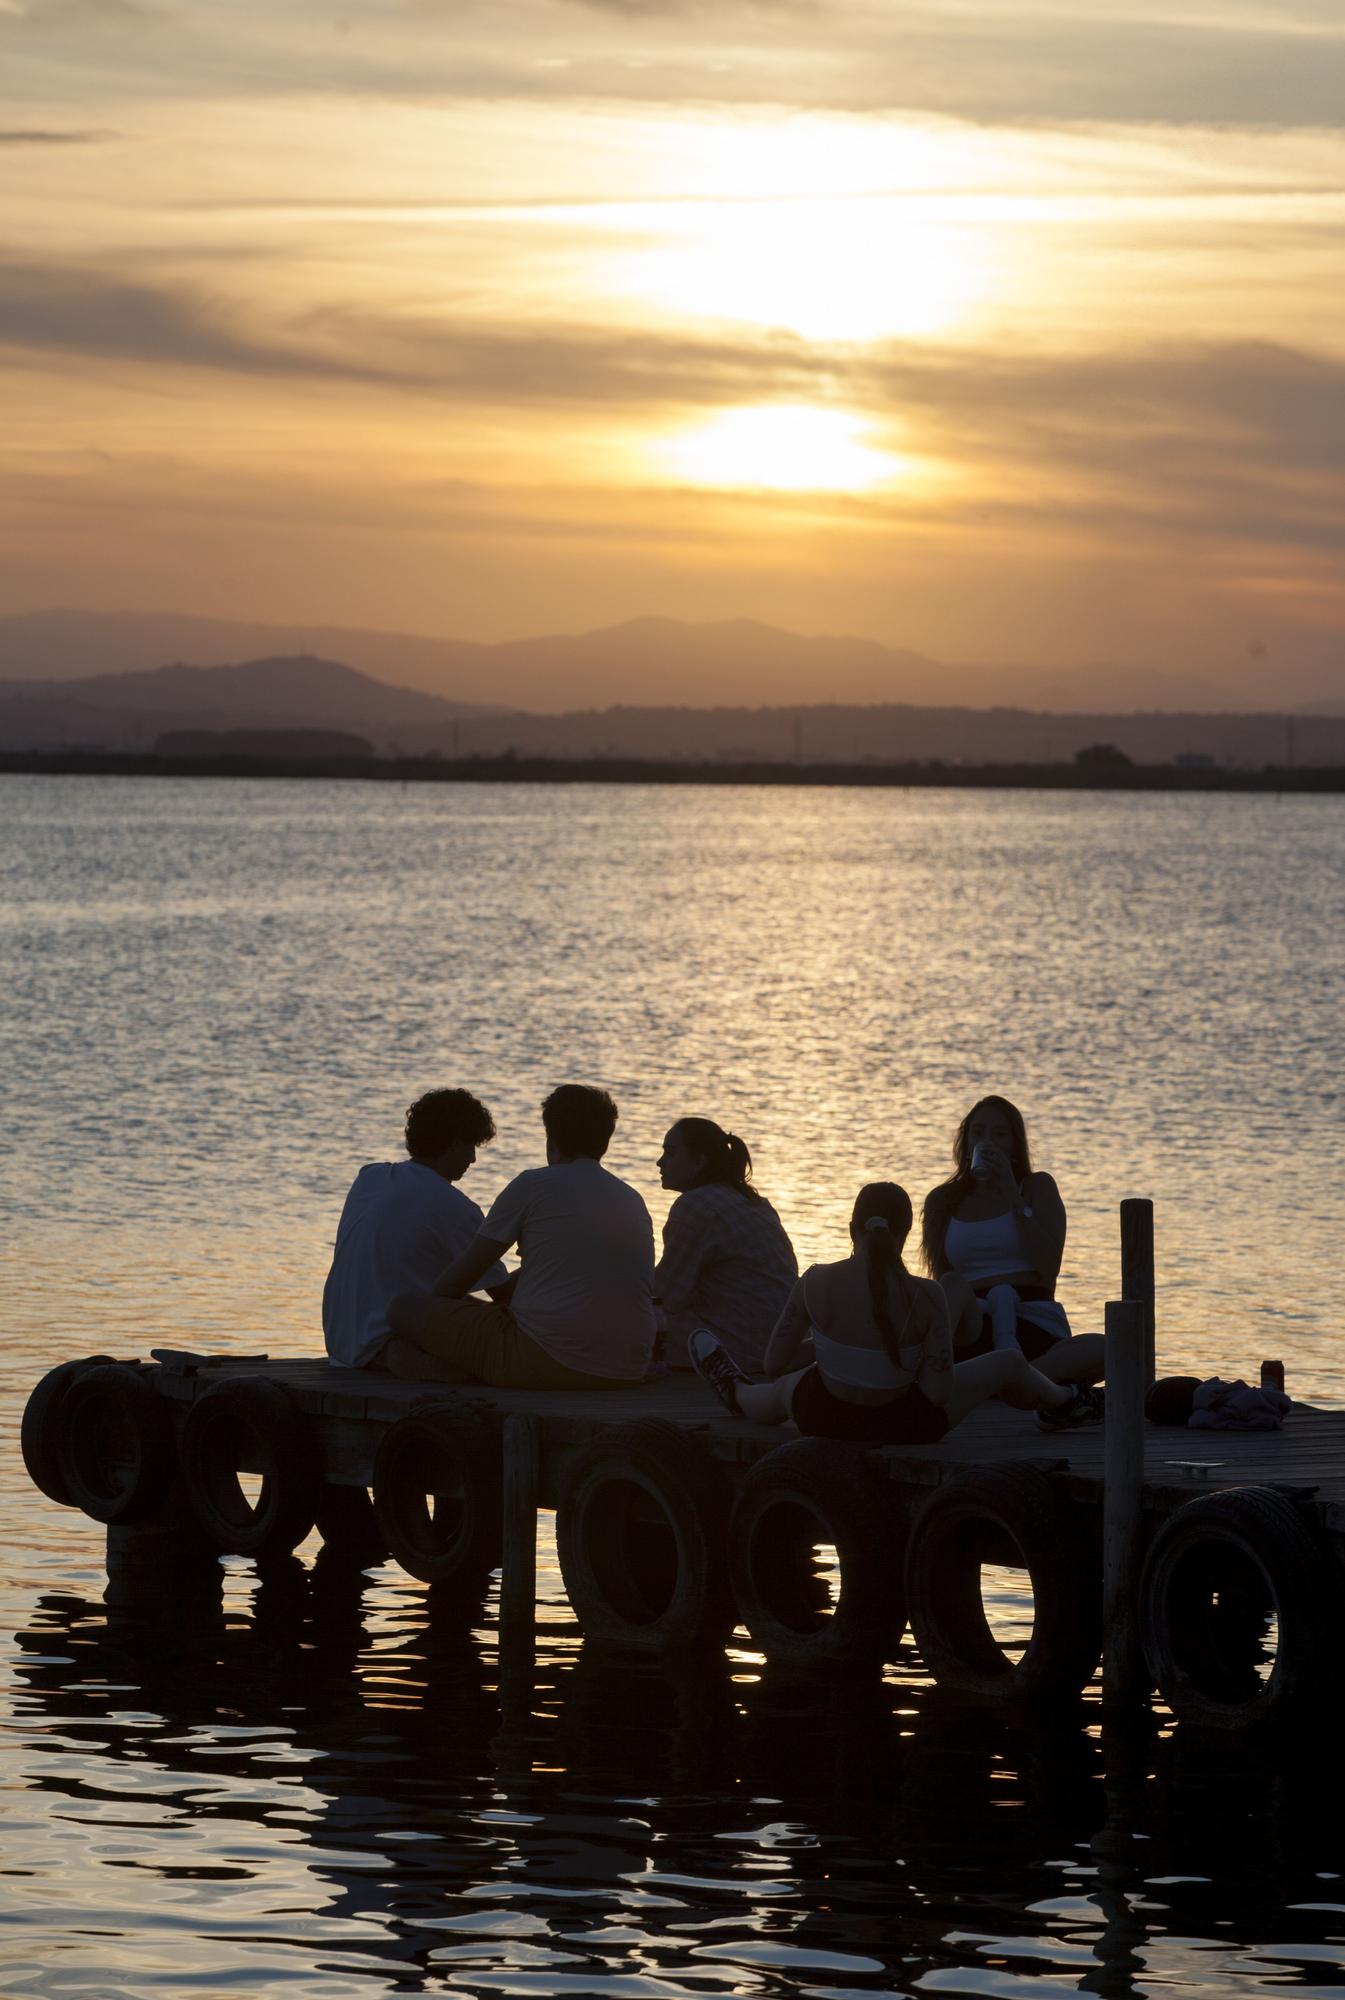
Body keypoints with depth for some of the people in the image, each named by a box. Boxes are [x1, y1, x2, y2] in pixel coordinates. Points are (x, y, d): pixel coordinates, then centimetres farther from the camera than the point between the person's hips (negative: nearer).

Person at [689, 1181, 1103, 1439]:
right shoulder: (926, 1297, -21)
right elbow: (939, 1393, -20)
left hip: (824, 1420, 1)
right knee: (1008, 1363, 24)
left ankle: (738, 1396, 75)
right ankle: (1061, 1404, 54)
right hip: (902, 1427, -1)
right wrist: (910, 1355, 0)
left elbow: (774, 1363, -6)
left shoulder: (816, 1283, -17)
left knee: (783, 1389, 41)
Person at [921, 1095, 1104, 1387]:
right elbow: (942, 1278, 12)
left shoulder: (1037, 1187, 15)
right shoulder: (942, 1201, 18)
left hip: (1036, 1327, 0)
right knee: (954, 1285, -36)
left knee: (1099, 1350, -32)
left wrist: (1013, 1196, -4)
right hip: (971, 1329, 0)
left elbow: (1048, 1269, 0)